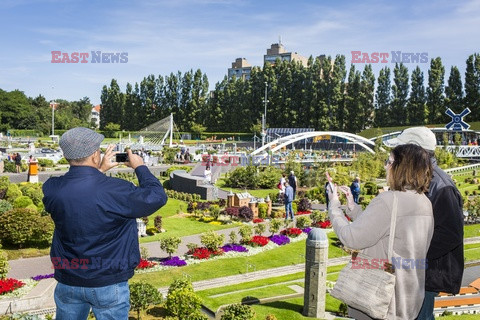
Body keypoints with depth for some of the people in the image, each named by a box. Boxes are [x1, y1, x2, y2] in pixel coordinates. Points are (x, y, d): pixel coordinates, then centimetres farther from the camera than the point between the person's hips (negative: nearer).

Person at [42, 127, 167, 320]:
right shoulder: (116, 191, -26)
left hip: (67, 282, 4)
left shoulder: (51, 189, -13)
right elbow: (157, 197, -10)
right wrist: (140, 167, 2)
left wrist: (98, 171, 12)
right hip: (108, 285, -4)